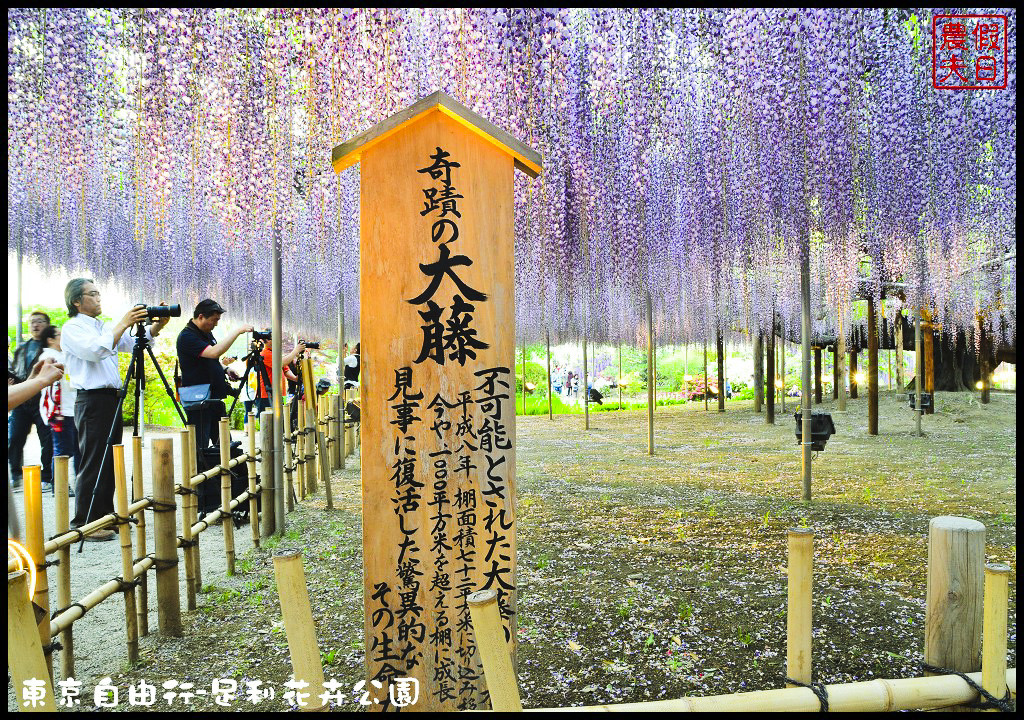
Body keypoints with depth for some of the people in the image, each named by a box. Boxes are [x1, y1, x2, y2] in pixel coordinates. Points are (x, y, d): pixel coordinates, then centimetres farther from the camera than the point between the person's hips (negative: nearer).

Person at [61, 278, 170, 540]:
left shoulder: (105, 327, 19)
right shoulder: (72, 328, -5)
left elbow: (136, 342, 13)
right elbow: (96, 350, -21)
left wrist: (157, 325, -3)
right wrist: (123, 324, -20)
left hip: (112, 398, 8)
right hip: (91, 400, -8)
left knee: (111, 461, 11)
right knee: (93, 464, -6)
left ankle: (105, 516, 20)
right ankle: (84, 523, 0)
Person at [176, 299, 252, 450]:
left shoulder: (207, 333, 13)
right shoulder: (186, 336, -15)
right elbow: (214, 352, -29)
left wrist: (225, 370, 6)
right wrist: (237, 331, -25)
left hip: (215, 398, 9)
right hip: (198, 402, -9)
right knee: (200, 446, -8)